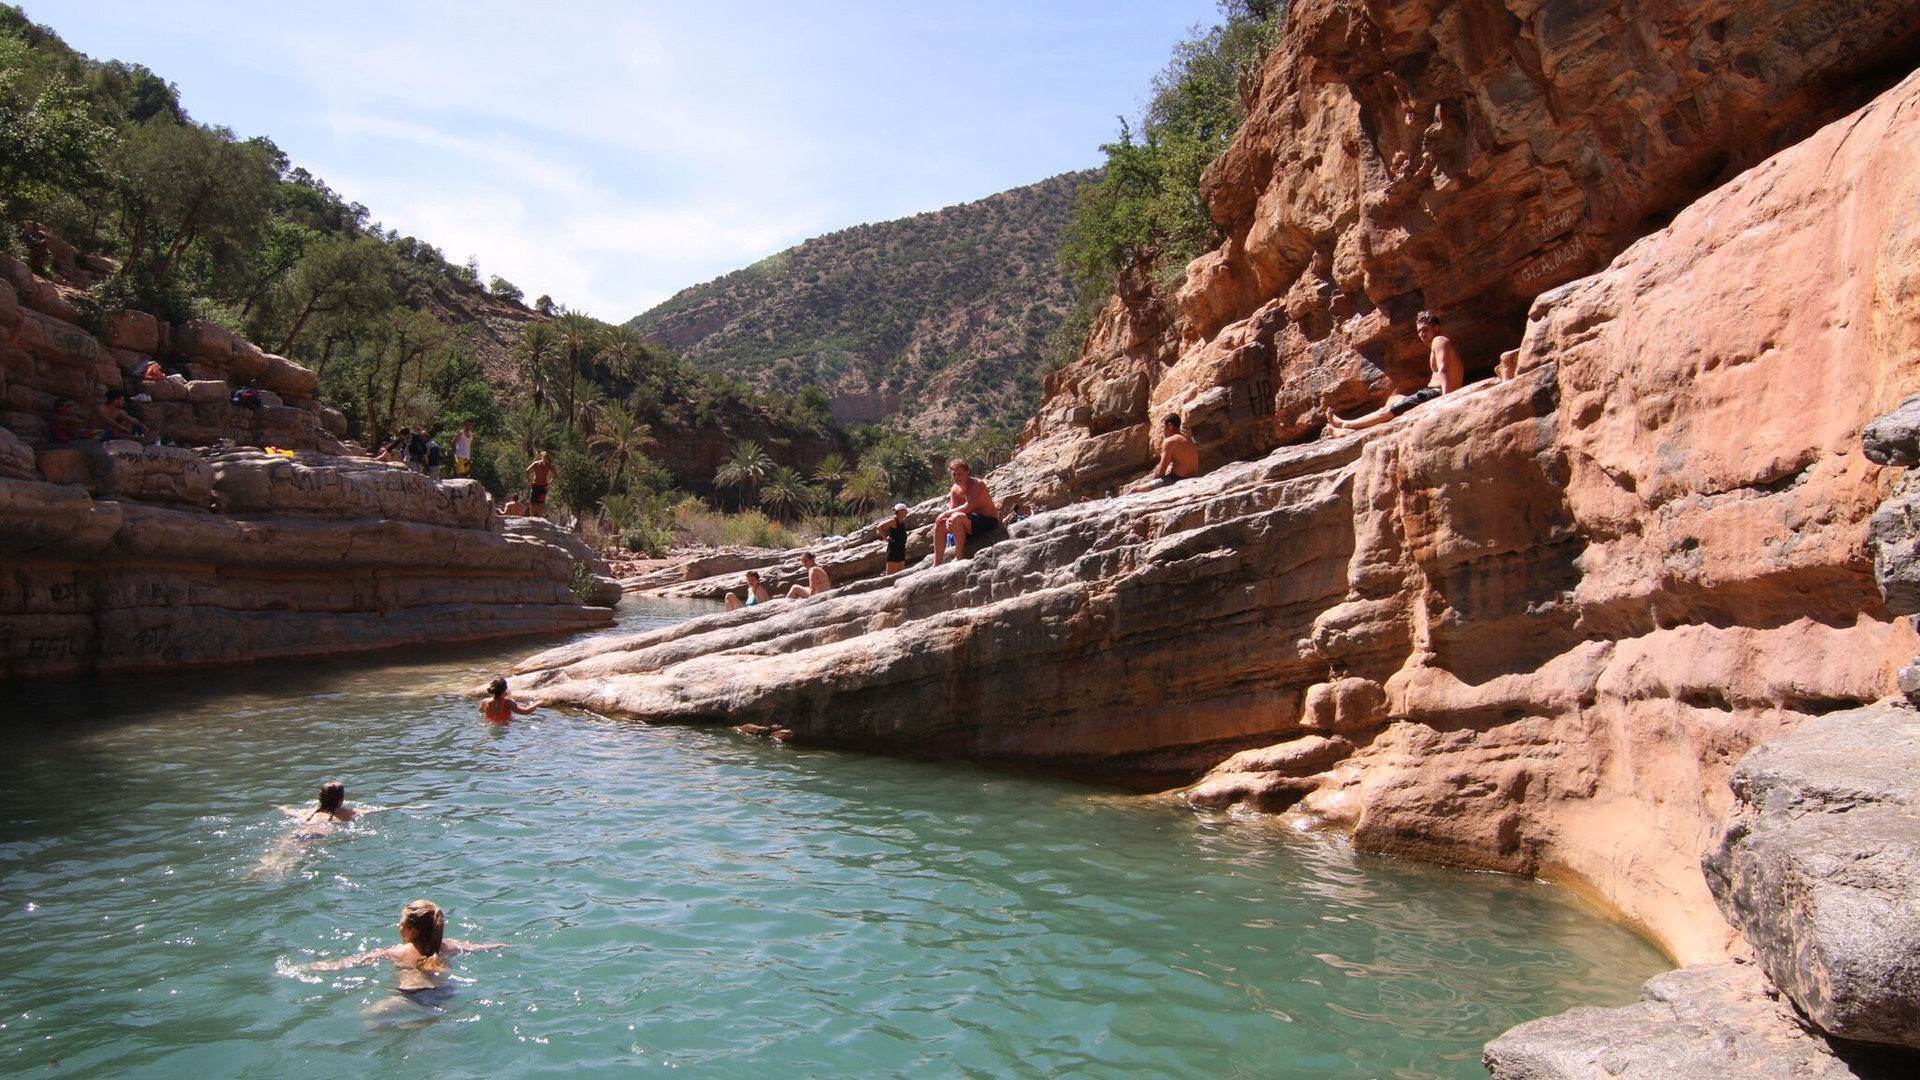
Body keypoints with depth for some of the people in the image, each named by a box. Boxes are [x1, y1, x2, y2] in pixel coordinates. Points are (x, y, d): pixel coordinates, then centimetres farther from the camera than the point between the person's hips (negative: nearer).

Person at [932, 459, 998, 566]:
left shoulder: (977, 484, -18)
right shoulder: (955, 488, 5)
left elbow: (968, 507, -29)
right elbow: (952, 510, 3)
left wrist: (946, 513, -24)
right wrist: (947, 518, -21)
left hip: (988, 522, -8)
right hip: (973, 522, 8)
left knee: (957, 517, -32)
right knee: (940, 524, -2)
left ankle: (959, 557, -24)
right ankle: (936, 564, -3)